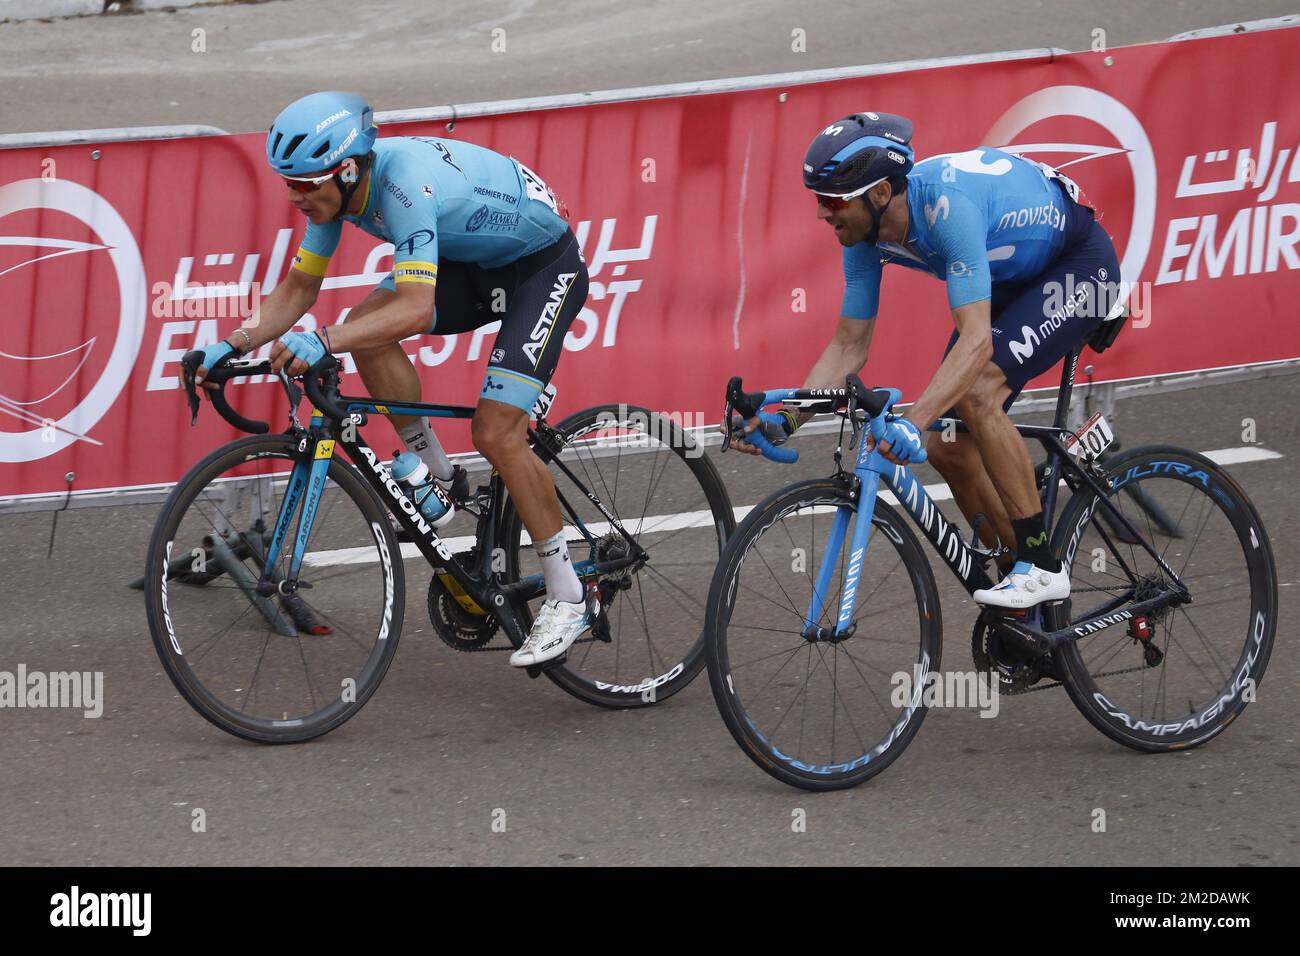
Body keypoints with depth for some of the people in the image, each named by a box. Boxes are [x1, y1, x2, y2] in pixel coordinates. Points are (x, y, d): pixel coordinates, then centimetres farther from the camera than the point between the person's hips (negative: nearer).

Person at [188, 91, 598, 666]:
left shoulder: (405, 182, -36)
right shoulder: (335, 187, -11)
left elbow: (415, 311, -46)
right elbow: (298, 289, -1)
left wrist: (321, 341, -58)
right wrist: (237, 345, -16)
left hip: (545, 266, -8)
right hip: (475, 262, 8)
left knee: (496, 434, -18)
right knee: (365, 328, -15)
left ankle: (569, 599, -6)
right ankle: (435, 477, 2)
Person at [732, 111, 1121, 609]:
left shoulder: (945, 203, -38)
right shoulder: (865, 232, -15)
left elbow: (977, 341, -44)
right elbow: (848, 347, -6)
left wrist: (913, 423, -55)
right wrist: (783, 422, -18)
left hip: (1078, 262, -8)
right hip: (1009, 278, 8)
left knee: (976, 394, -29)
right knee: (948, 449, -3)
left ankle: (1042, 567, -19)